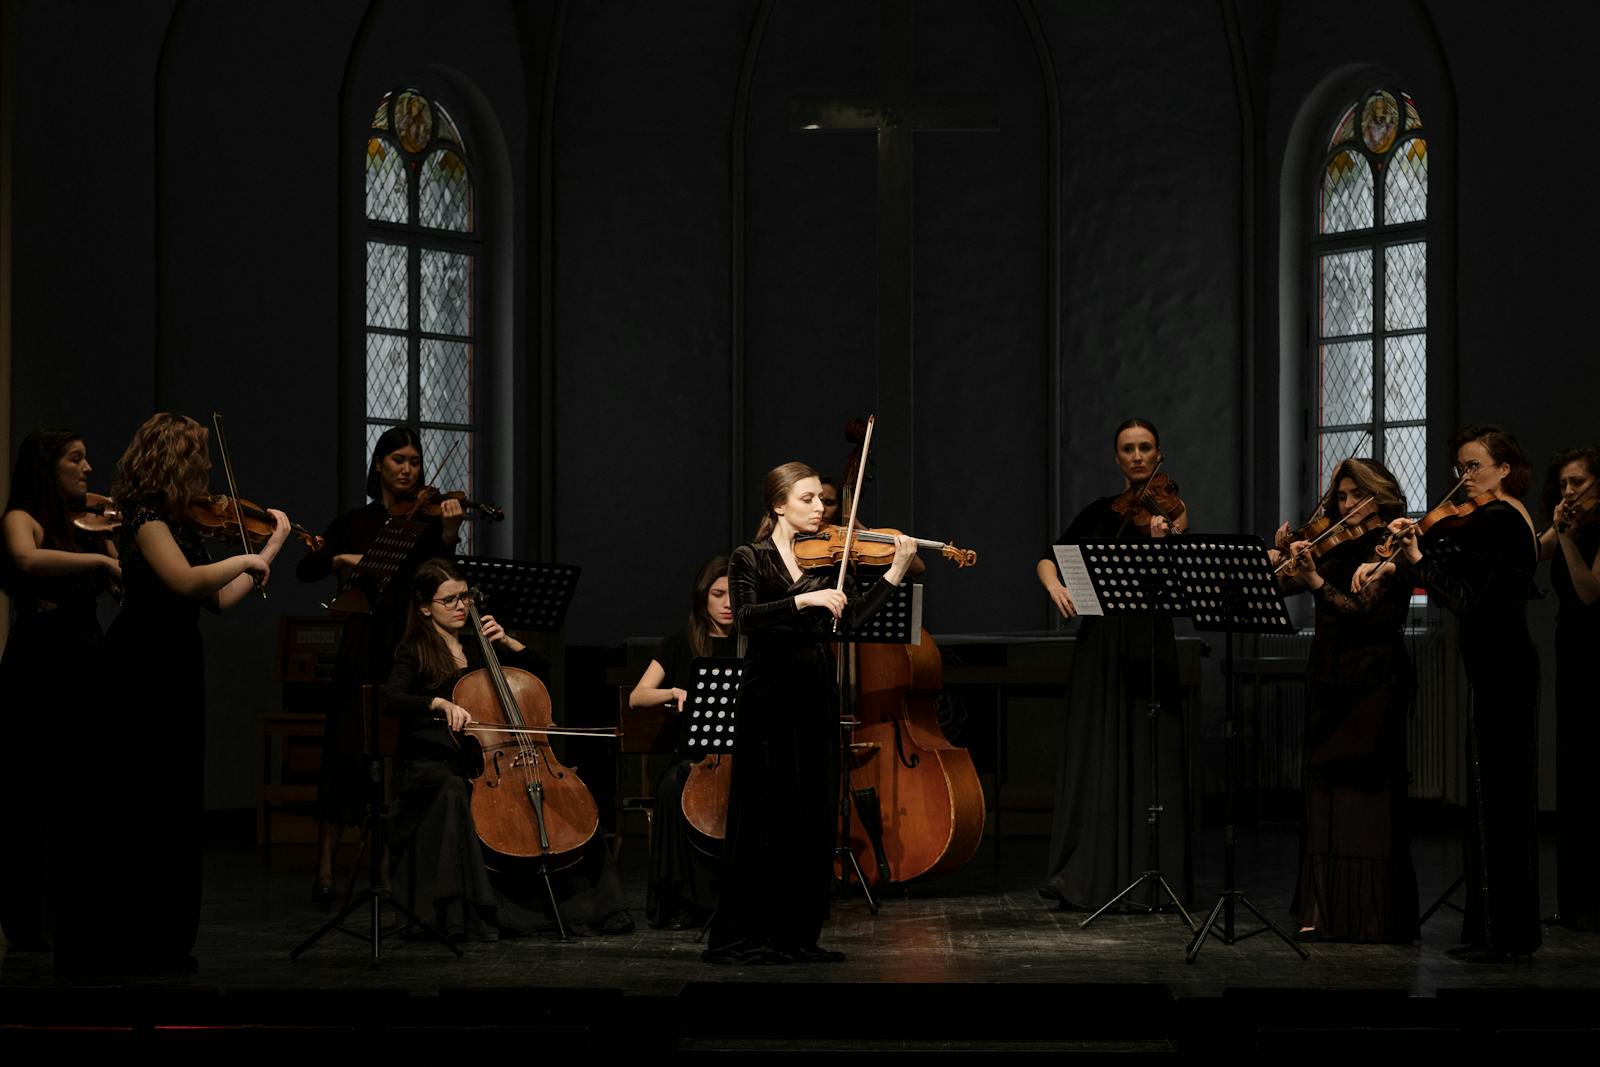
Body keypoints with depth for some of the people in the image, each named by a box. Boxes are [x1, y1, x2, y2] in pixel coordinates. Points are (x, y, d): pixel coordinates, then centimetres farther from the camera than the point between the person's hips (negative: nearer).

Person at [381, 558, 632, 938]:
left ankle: (585, 906, -8)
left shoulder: (479, 647, 16)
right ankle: (460, 915, -40)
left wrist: (507, 642, 6)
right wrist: (441, 703, -36)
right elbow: (392, 699, -19)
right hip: (430, 767, -5)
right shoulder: (415, 652, 0)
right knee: (453, 794, -41)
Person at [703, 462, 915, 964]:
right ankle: (743, 937, 0)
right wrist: (803, 600, -25)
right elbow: (745, 618, -16)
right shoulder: (750, 558, 0)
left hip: (816, 696, 5)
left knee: (815, 820, 5)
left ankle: (798, 935, 11)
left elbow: (855, 615, 0)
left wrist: (895, 572, -8)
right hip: (769, 696, -5)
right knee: (765, 818, -5)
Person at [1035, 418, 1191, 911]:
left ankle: (1148, 878, -1)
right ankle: (1087, 877, 4)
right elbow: (1047, 558, 8)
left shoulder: (1171, 508, 2)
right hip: (1098, 644, 3)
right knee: (1092, 758, 1)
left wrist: (1162, 540, -30)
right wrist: (1054, 586, -13)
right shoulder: (1102, 511, 12)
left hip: (1148, 644, -3)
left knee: (1148, 759, -4)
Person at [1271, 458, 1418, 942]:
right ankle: (1326, 911, 5)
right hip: (1329, 680, 6)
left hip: (1373, 683, -6)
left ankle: (1379, 915, -1)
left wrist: (1315, 579, -30)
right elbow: (1282, 583, 8)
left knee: (1369, 790, -6)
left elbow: (1362, 608, -19)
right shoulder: (1334, 548, 11)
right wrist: (1285, 554, -10)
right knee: (1325, 791, 4)